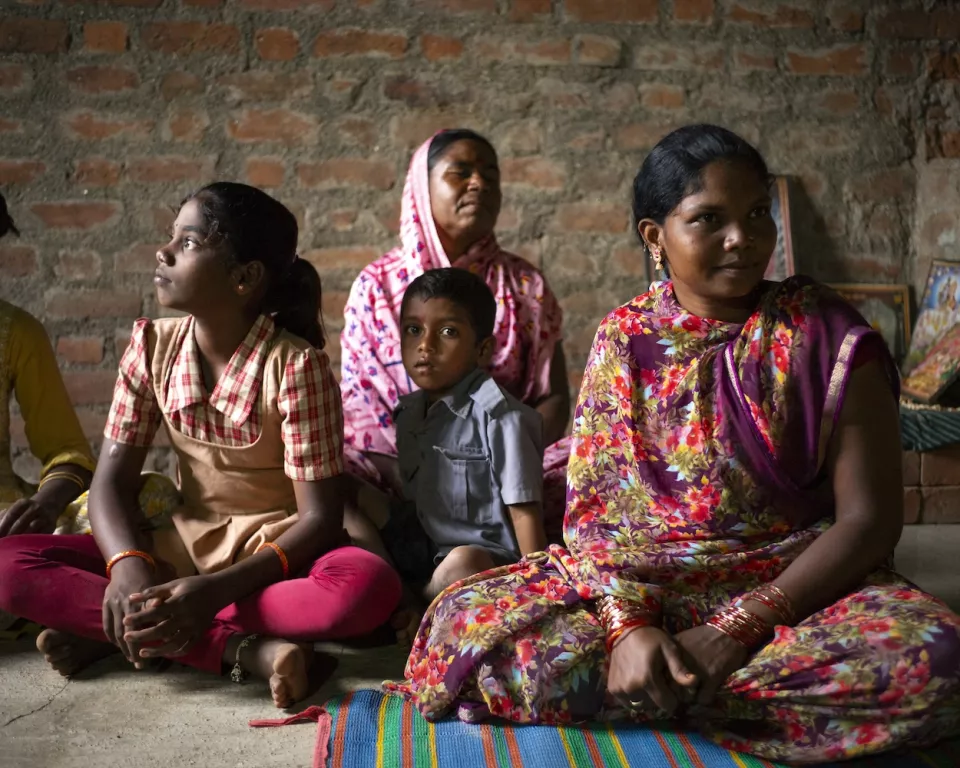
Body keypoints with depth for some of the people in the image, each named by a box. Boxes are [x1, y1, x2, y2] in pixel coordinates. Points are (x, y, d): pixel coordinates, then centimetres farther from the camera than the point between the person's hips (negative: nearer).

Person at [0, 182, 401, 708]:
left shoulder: (296, 366, -18)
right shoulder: (152, 345, -4)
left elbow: (319, 517, -19)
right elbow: (112, 477, -5)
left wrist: (217, 589, -33)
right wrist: (128, 565, -27)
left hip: (277, 556, -3)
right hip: (182, 547, 4)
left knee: (369, 585, -37)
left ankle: (116, 633, -24)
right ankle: (240, 649, -25)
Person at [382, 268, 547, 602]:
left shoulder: (496, 415, -12)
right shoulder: (408, 412, 10)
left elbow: (524, 511, -14)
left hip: (488, 555, -7)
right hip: (425, 556, 7)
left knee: (462, 563, -36)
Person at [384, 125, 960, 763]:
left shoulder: (825, 334, -4)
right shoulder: (624, 339, 3)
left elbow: (869, 518, -8)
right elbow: (594, 503, -1)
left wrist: (738, 632, -18)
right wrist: (627, 624, -21)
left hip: (792, 584, -1)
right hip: (636, 585, 2)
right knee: (464, 621, -21)